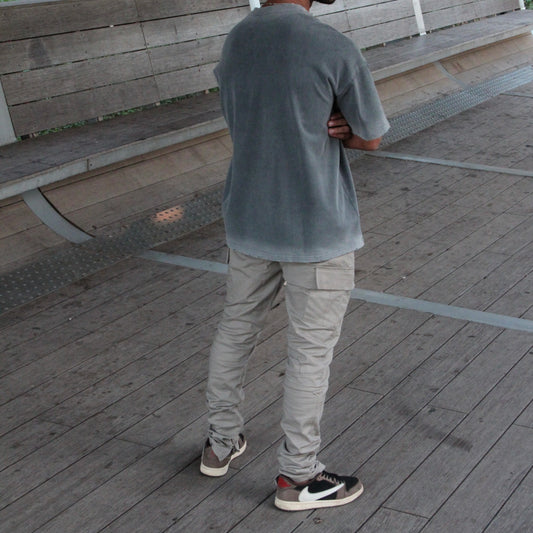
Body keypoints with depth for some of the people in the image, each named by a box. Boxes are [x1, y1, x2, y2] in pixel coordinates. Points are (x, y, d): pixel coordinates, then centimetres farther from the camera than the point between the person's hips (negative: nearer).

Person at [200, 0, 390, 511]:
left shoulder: (234, 42, 0)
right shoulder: (335, 50, -19)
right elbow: (371, 137, -8)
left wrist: (320, 126, -4)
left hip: (247, 222, 6)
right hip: (317, 232, -6)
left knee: (235, 330, 20)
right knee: (310, 352, 7)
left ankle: (221, 441, 36)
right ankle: (297, 476, 20)